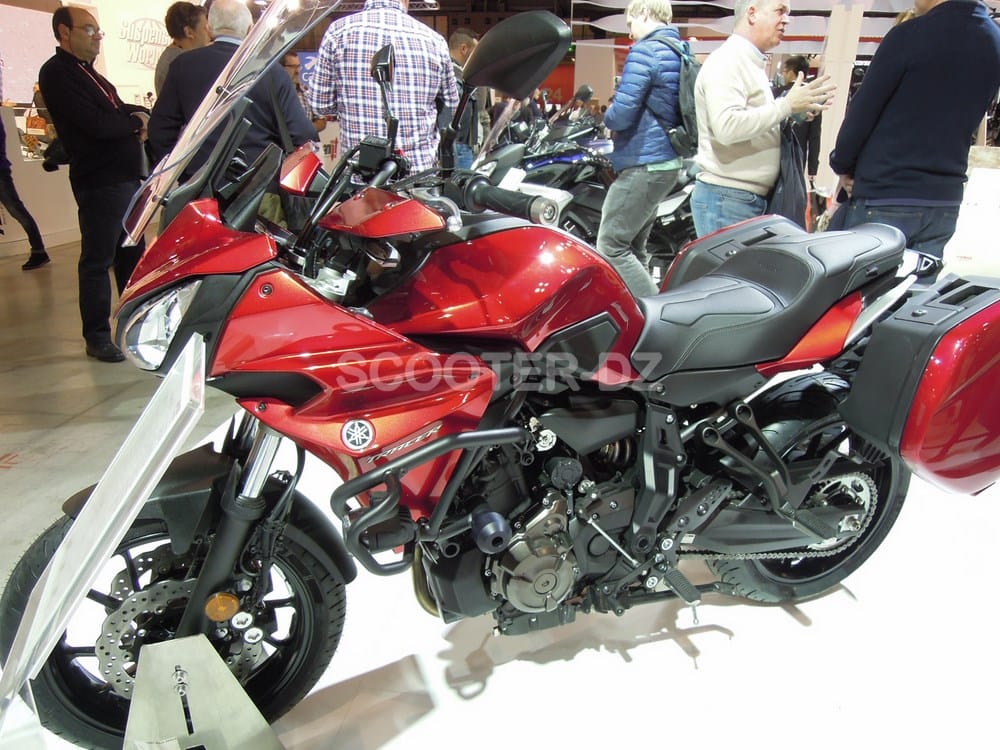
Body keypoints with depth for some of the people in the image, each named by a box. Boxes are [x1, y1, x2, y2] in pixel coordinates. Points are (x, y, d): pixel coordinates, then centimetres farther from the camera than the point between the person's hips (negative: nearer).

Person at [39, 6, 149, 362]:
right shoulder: (57, 73, -9)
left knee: (131, 255, 15)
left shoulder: (88, 73, 22)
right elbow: (96, 124, -20)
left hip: (126, 176, 9)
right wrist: (136, 122, -4)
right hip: (99, 182, -9)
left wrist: (137, 115, -4)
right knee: (98, 262, -4)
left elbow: (118, 110, 18)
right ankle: (97, 337, 3)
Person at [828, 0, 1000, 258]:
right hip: (945, 202, 7)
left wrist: (842, 166, 7)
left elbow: (862, 111, -8)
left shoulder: (910, 35, -12)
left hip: (883, 200, -7)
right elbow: (964, 122, 14)